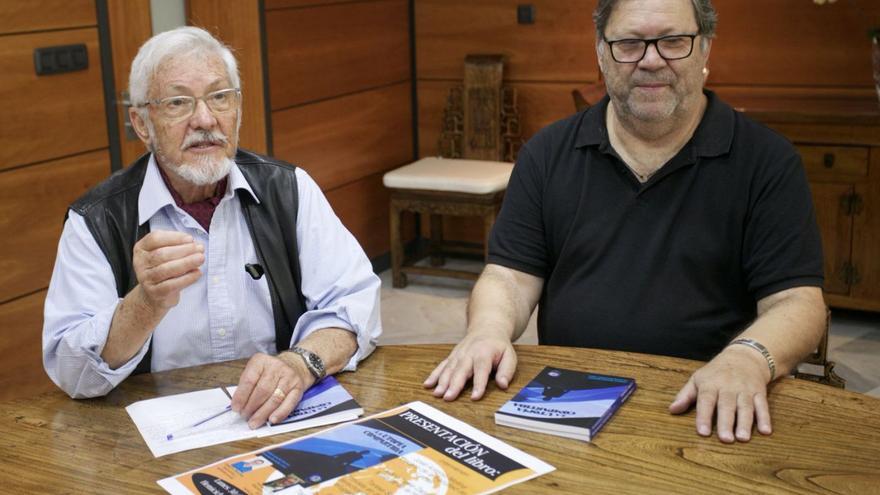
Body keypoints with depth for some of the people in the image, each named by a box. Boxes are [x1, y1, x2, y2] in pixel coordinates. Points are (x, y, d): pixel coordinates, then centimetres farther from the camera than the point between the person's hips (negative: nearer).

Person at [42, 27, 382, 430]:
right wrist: (148, 304, -28)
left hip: (283, 426, 4)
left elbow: (353, 299, -4)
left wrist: (301, 363, -24)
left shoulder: (289, 189, 2)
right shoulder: (96, 219, -4)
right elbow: (70, 374, -9)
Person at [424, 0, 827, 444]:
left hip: (701, 411, -2)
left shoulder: (767, 162, -1)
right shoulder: (548, 153, 8)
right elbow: (510, 274, 6)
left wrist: (748, 358, -28)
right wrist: (488, 330, -17)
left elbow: (797, 302, -6)